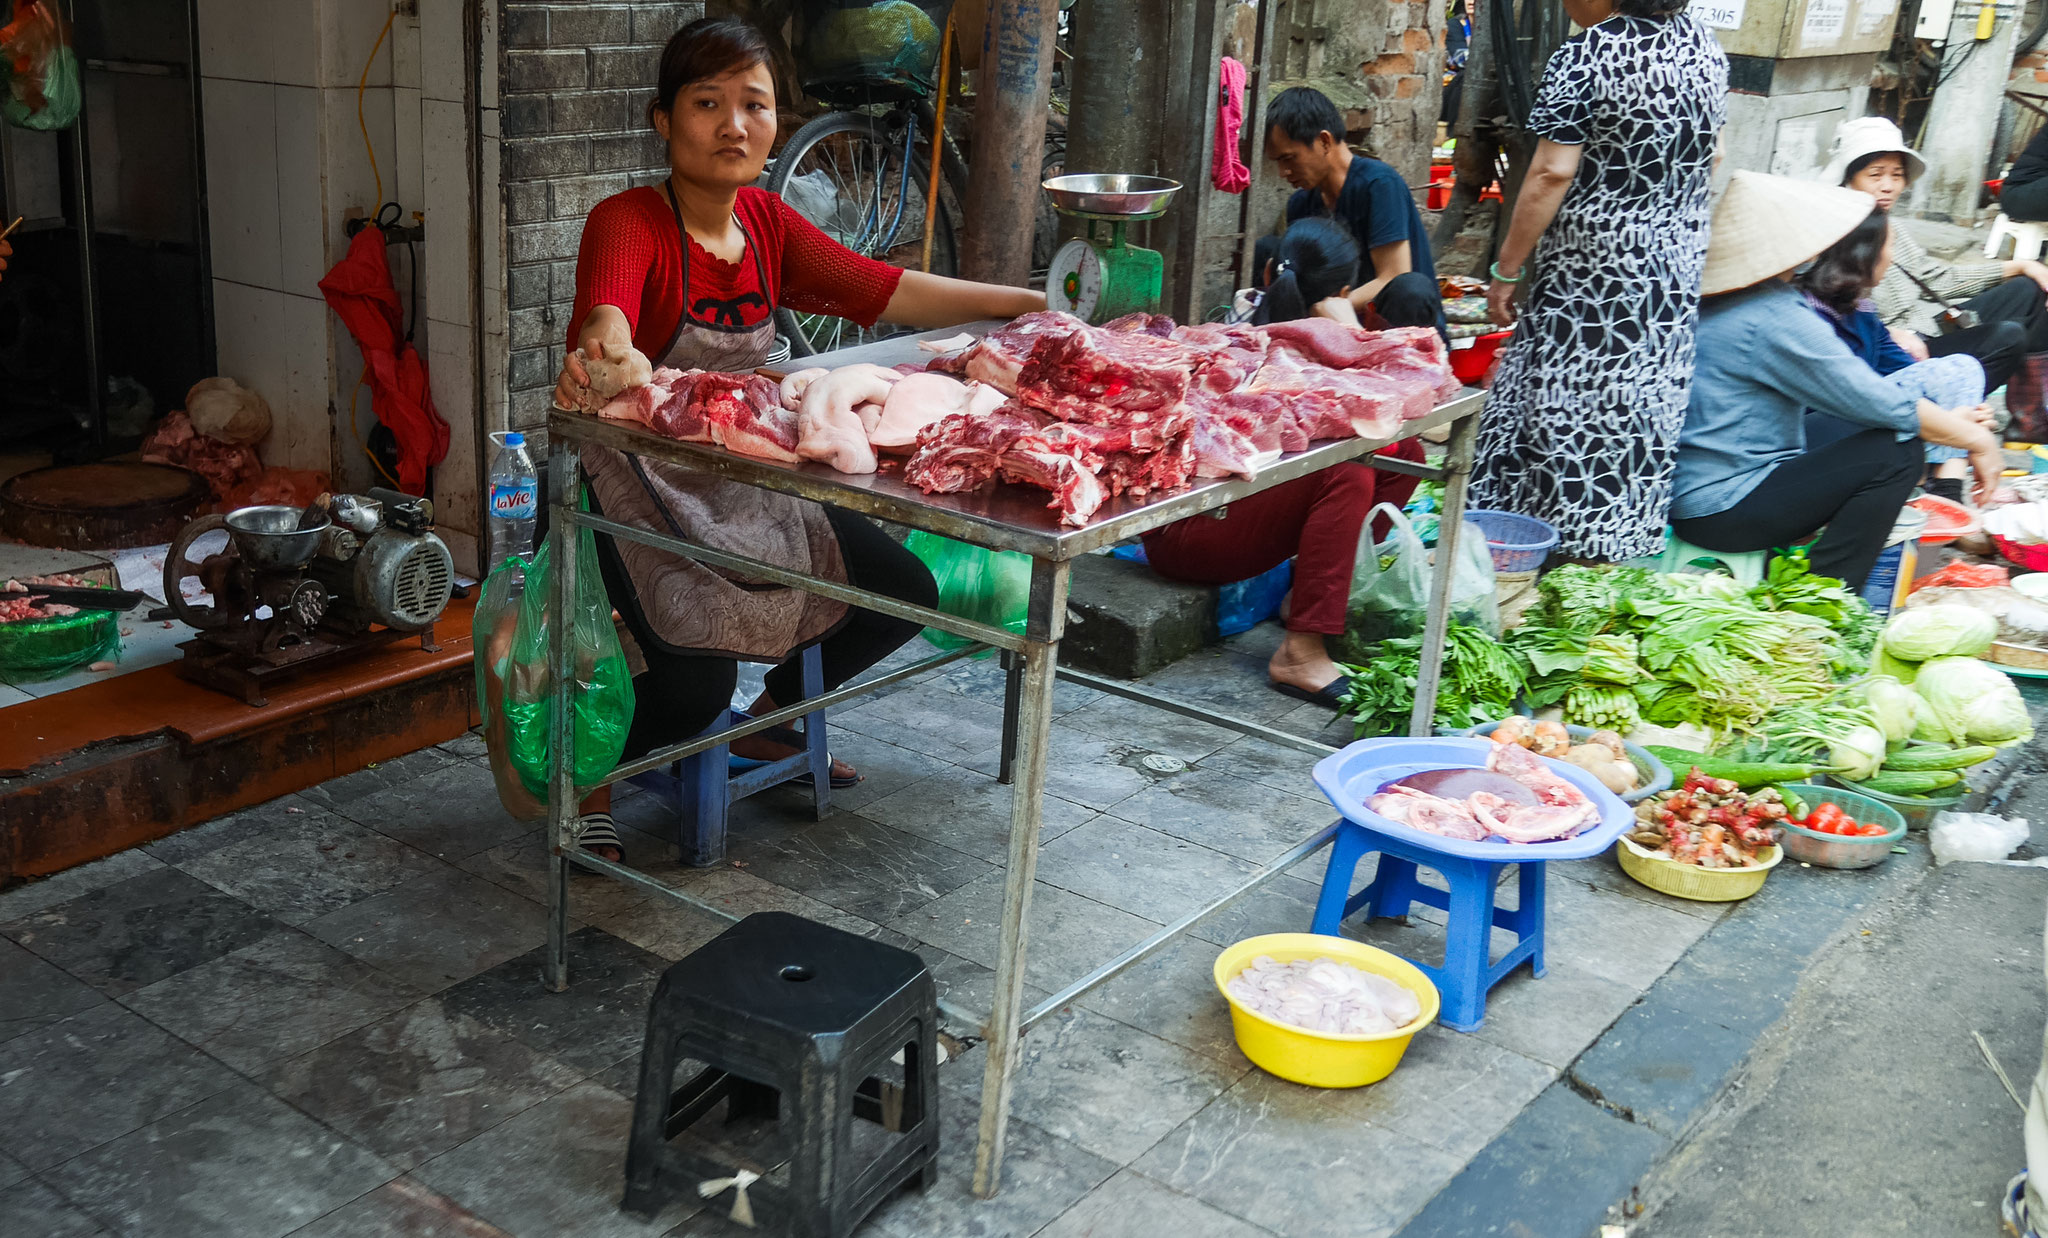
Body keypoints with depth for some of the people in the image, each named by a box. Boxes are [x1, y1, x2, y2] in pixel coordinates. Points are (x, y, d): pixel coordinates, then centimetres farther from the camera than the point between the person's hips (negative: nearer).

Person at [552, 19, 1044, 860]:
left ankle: (763, 726, 28)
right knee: (698, 682, -25)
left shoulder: (767, 224, 2)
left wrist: (1038, 305, 2)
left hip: (744, 486, 8)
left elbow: (886, 291, 4)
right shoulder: (627, 224, -19)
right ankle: (592, 789, 8)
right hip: (639, 494, -7)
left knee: (904, 594, 6)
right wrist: (599, 350, -65)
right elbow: (606, 314, -39)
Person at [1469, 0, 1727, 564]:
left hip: (1590, 269, -7)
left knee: (1565, 406, 1)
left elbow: (1551, 175, -19)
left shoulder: (1586, 56, -15)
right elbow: (1705, 162, 16)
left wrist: (1506, 271, -13)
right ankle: (1620, 543, 21)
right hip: (1678, 263, 7)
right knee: (1643, 405, 13)